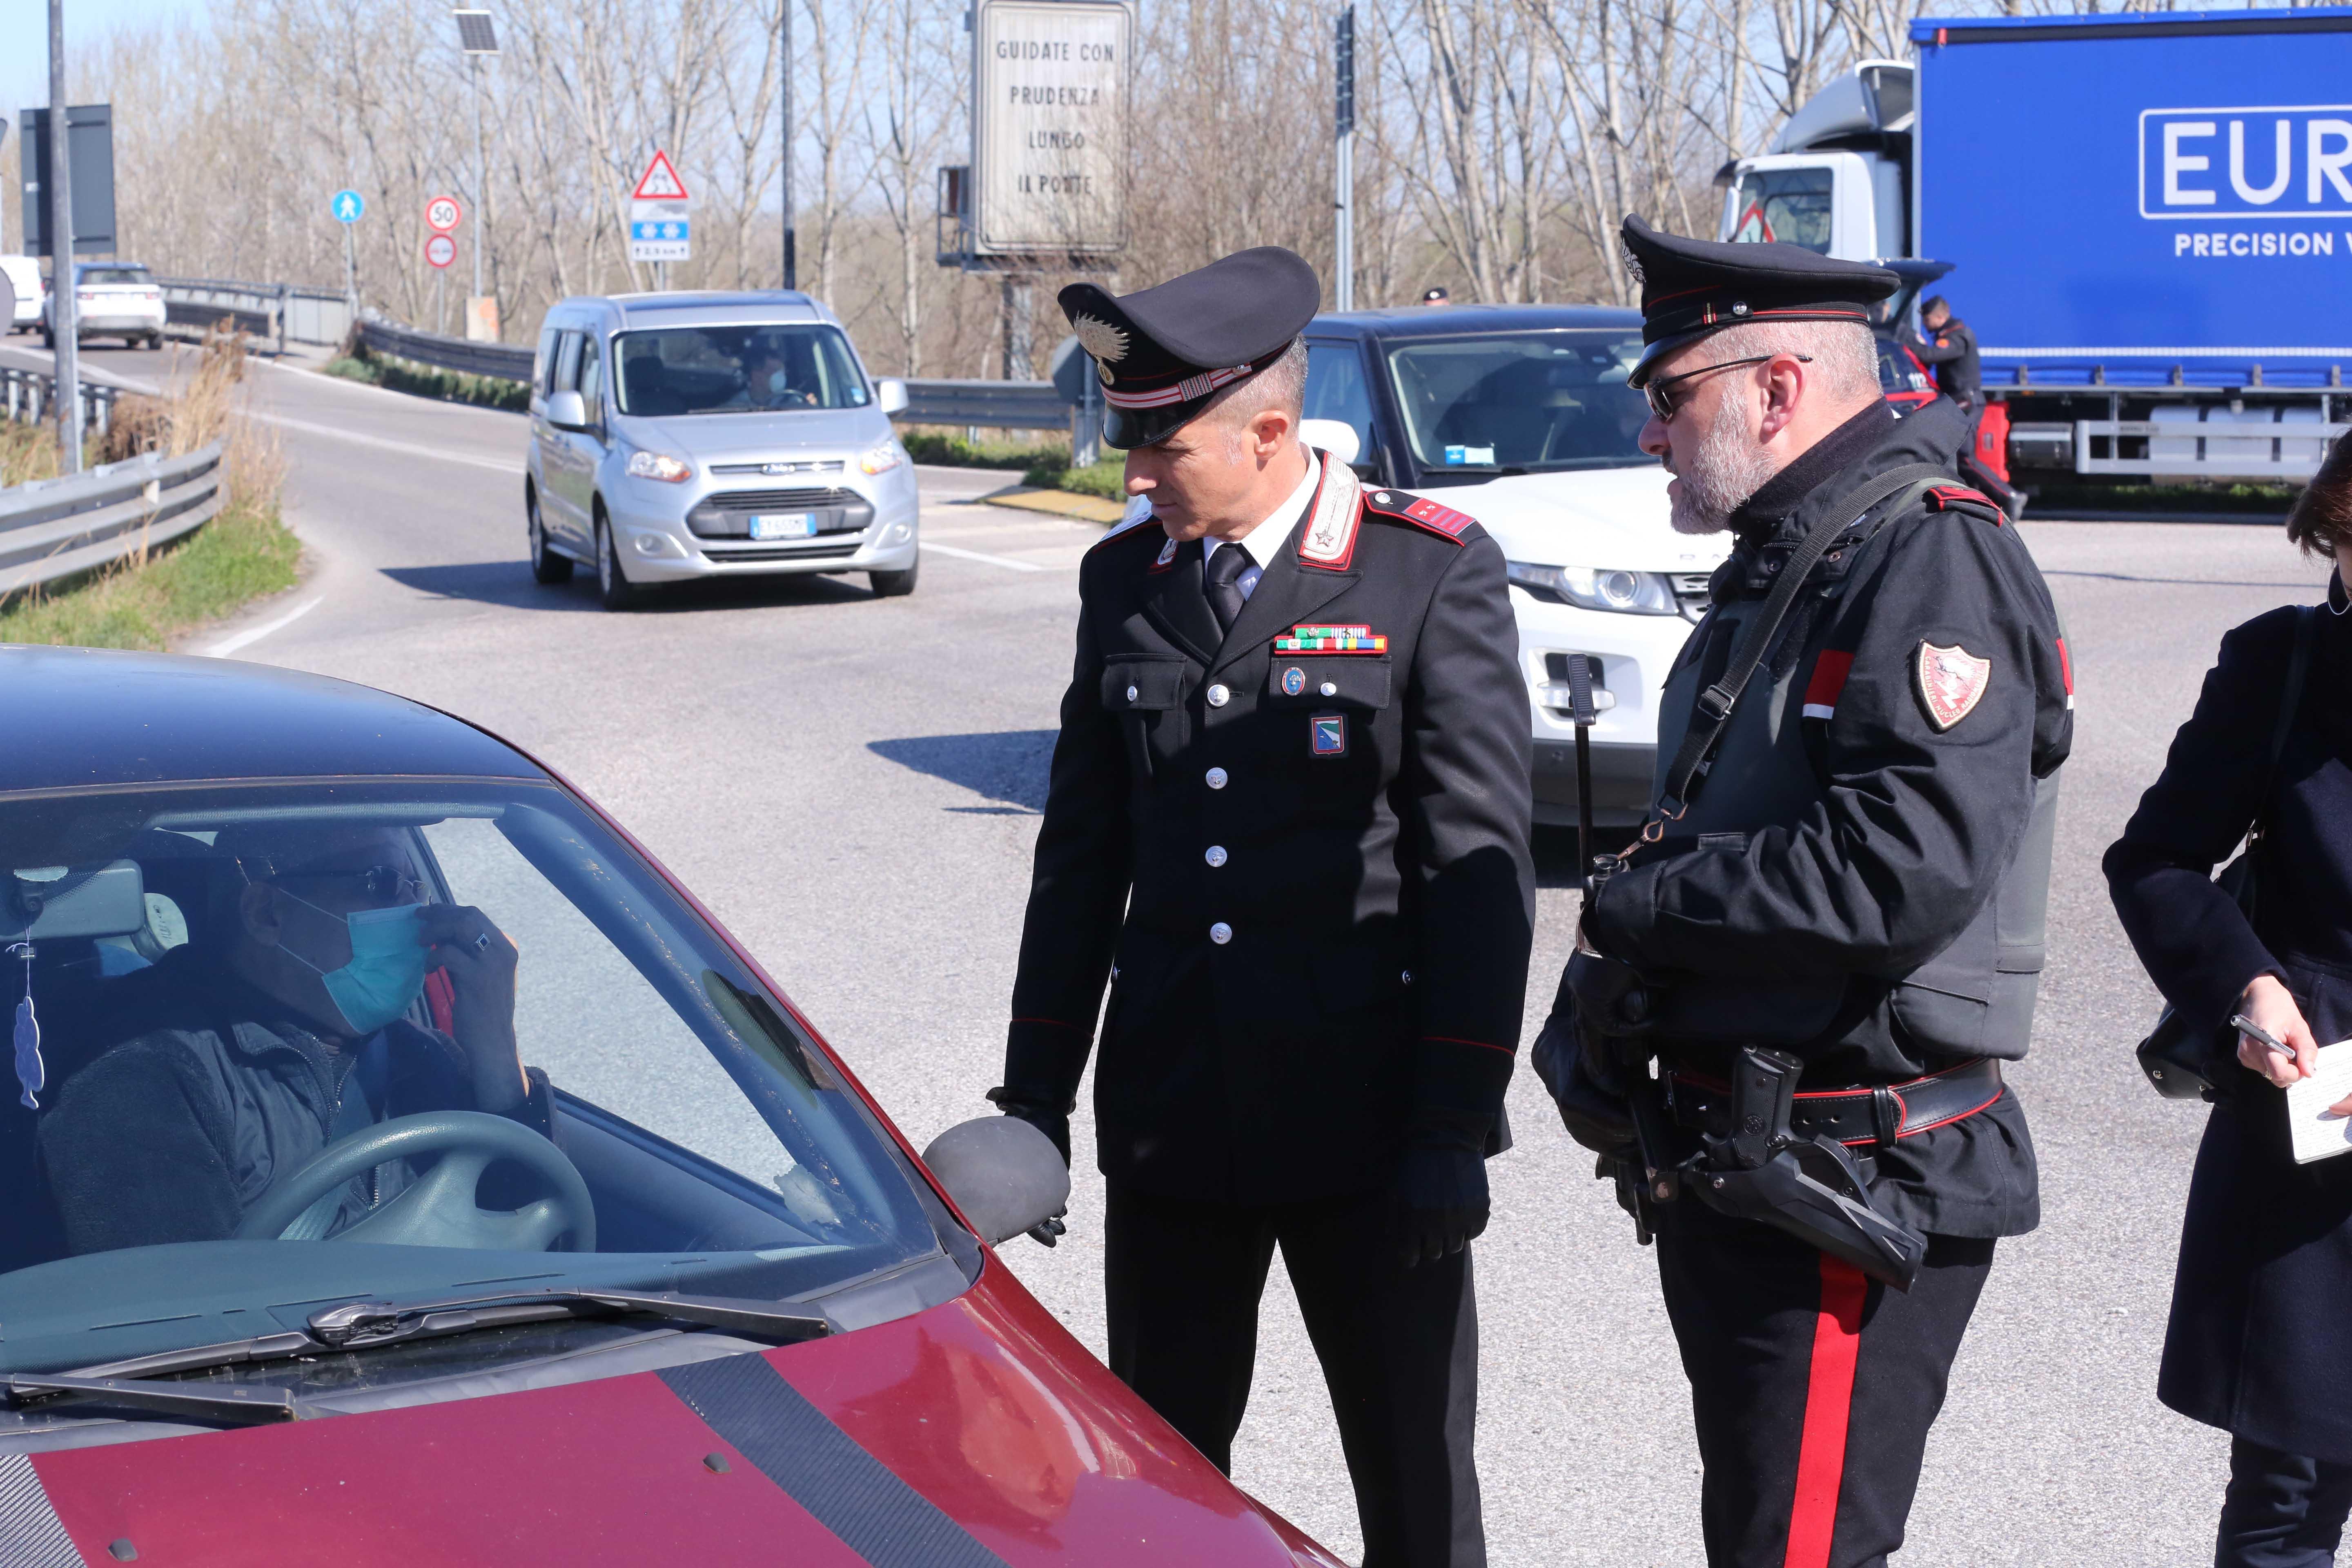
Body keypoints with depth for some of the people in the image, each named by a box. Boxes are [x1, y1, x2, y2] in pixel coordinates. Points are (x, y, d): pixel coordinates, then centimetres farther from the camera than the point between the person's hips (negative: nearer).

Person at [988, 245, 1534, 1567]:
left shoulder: (1435, 574, -8)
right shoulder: (1124, 578, 7)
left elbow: (1482, 866, -9)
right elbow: (1082, 852, 12)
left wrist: (1454, 1128, -13)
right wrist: (1035, 1099, 11)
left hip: (1366, 1128, -4)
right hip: (1168, 1124, 5)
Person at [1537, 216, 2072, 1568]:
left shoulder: (1933, 557, -16)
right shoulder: (1780, 566, 17)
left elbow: (1910, 866, -28)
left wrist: (1635, 905, -16)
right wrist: (1595, 1011, 5)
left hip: (1850, 1189, -10)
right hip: (1733, 1177, 10)